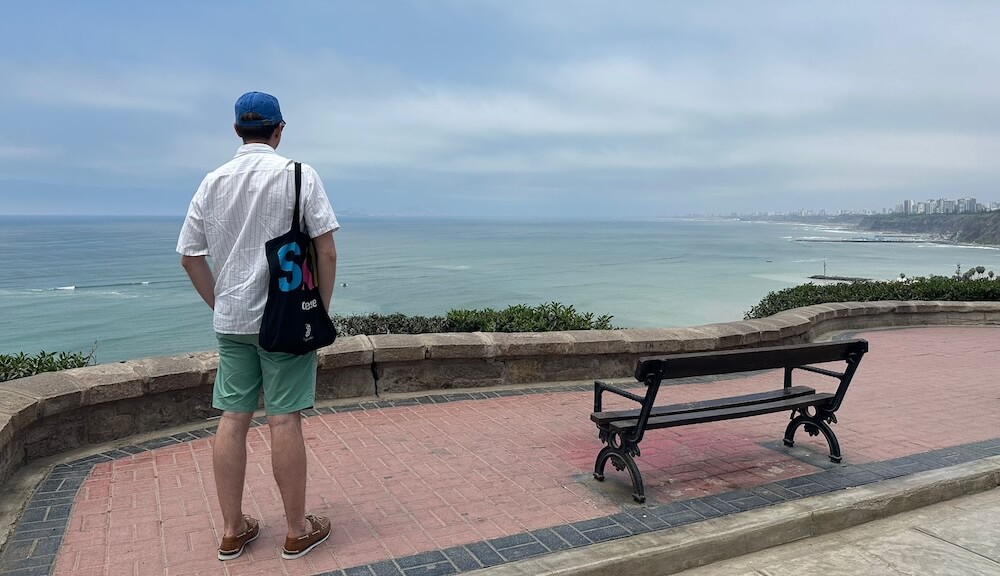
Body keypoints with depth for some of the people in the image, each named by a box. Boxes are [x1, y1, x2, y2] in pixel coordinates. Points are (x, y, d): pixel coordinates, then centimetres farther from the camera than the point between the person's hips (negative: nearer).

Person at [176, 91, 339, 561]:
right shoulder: (298, 174, -5)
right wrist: (322, 309, 0)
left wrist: (220, 304, 18)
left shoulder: (213, 182, 7)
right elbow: (325, 248, -9)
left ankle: (233, 530, 19)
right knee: (284, 421, -1)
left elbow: (189, 256, 10)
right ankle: (298, 531, 12)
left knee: (232, 419, 9)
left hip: (230, 320, 4)